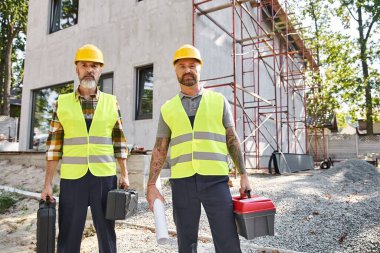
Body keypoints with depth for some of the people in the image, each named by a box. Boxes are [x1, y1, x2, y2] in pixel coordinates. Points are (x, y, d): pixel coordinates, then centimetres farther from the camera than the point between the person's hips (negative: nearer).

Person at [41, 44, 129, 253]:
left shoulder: (111, 102, 5)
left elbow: (119, 142, 6)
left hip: (105, 178, 0)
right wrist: (47, 183, 0)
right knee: (68, 236, 9)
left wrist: (124, 174, 1)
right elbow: (54, 145, 3)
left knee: (107, 234, 10)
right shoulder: (62, 102, 4)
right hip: (72, 179, 0)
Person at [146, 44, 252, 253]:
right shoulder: (168, 108, 10)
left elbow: (232, 140, 7)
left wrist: (243, 174, 1)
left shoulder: (219, 101, 7)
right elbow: (160, 149, 8)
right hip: (182, 182, 2)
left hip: (215, 180, -1)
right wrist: (151, 185, 1)